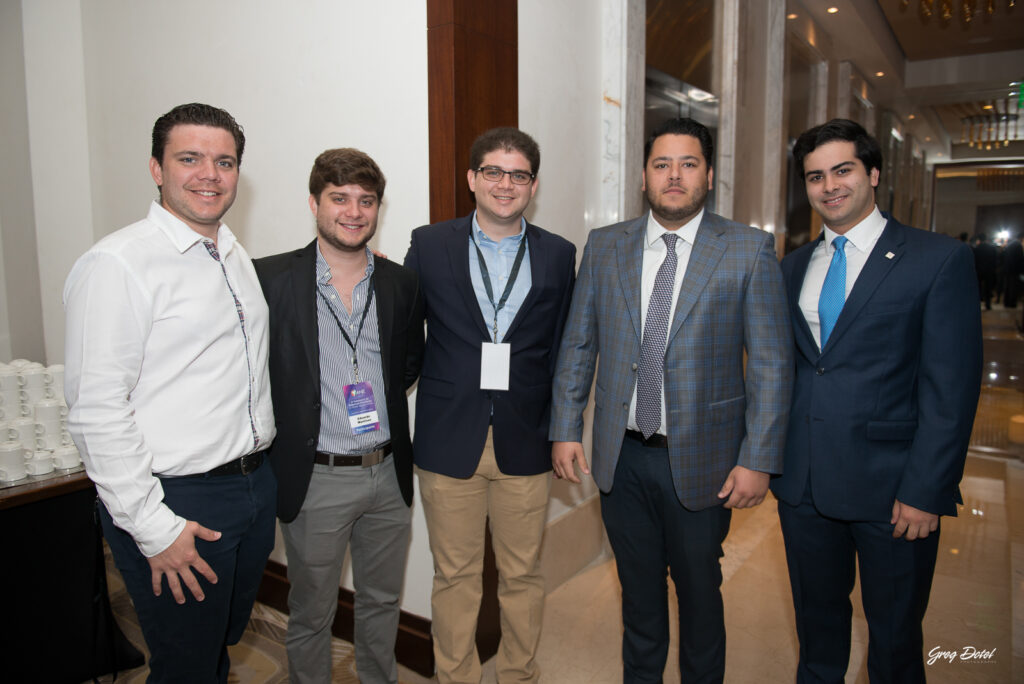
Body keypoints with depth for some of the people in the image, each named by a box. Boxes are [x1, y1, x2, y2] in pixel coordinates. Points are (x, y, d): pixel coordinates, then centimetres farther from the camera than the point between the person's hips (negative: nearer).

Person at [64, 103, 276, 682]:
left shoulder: (237, 258, 10)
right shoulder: (117, 264, -16)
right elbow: (96, 411, -19)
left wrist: (259, 469, 14)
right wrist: (153, 527, -18)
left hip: (256, 486, 7)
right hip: (177, 504, -7)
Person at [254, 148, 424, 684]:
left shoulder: (401, 284, 2)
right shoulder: (270, 278, -9)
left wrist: (377, 395, 3)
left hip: (388, 474, 4)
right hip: (316, 479, -3)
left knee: (382, 601, 21)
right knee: (312, 613, 15)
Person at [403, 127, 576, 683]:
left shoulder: (559, 256, 5)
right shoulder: (429, 245, 2)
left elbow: (562, 351, 8)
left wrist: (559, 428, 4)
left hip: (525, 444, 1)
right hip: (450, 442, -1)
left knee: (523, 575, 15)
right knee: (455, 577, 12)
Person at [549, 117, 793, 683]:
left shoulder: (749, 249, -6)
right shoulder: (604, 246, 2)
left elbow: (772, 362, -7)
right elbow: (577, 345, 6)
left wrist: (758, 460, -11)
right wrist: (565, 428, 1)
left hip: (701, 460, -2)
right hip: (621, 455, 3)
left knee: (699, 590, 17)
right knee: (638, 588, 19)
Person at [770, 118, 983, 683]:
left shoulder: (940, 259, -5)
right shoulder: (793, 268, 10)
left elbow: (952, 387, -10)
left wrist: (925, 491, -14)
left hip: (892, 489, -4)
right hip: (803, 486, 4)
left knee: (895, 638, 14)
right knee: (816, 625, 20)